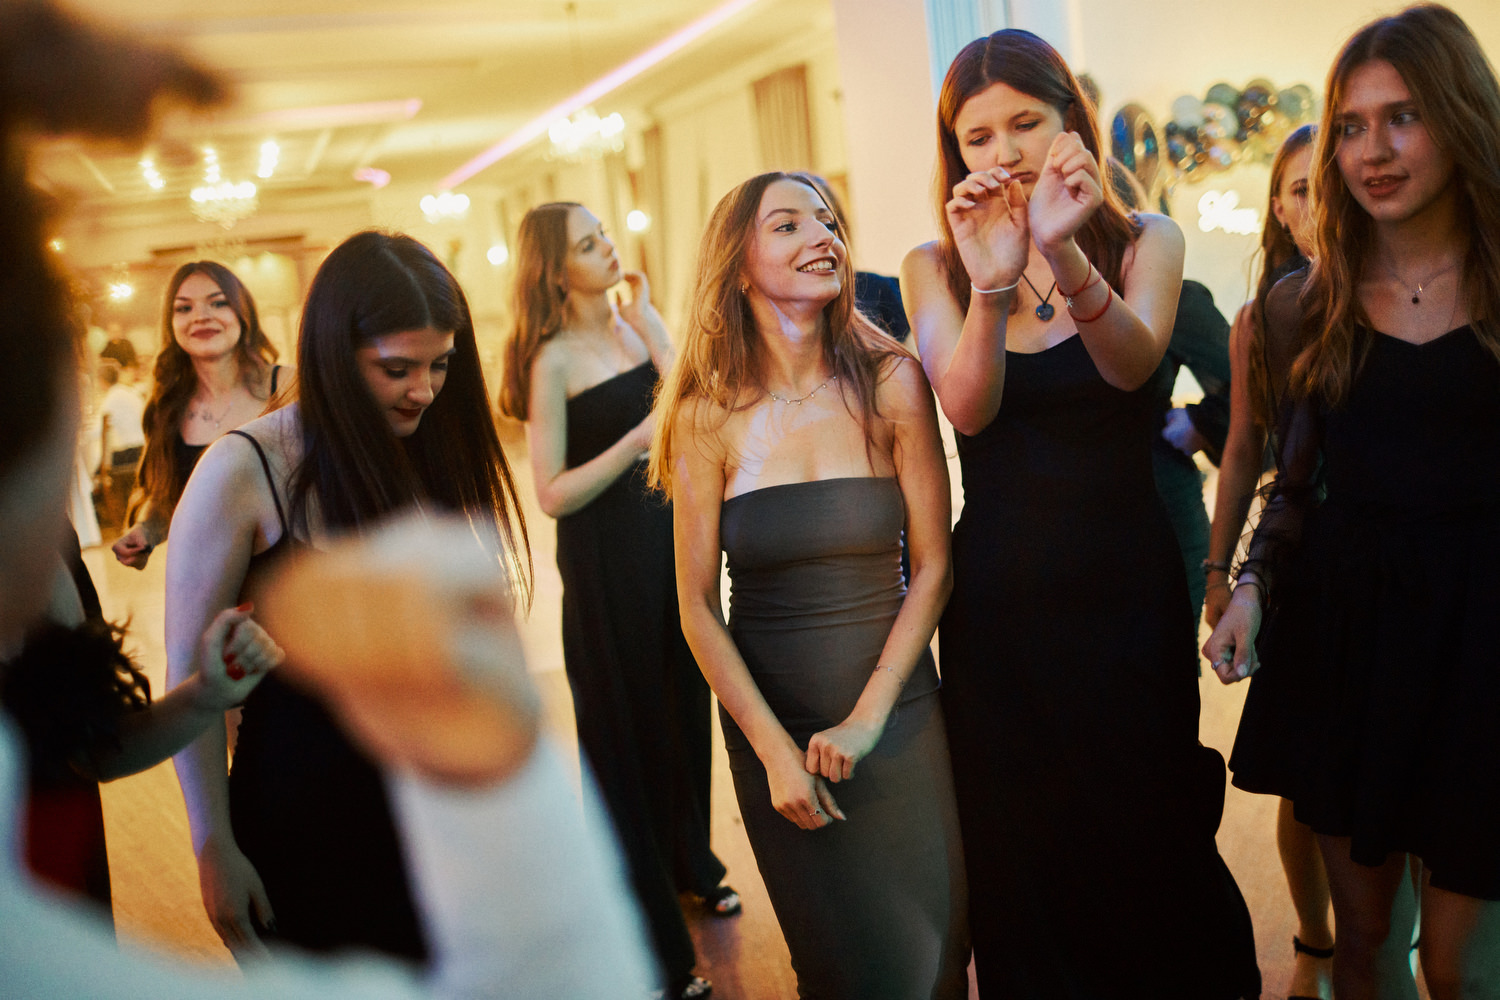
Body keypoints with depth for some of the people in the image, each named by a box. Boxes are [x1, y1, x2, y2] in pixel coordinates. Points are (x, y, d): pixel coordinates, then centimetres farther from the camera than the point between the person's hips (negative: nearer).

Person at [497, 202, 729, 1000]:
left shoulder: (636, 325, 5)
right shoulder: (552, 359, -13)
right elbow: (553, 494, -15)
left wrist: (647, 320, -8)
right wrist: (639, 439, -21)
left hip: (669, 534, 6)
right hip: (604, 558, -6)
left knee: (683, 703, 18)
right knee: (624, 726, 5)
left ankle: (691, 861, 43)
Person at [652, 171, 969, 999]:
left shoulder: (891, 383, -8)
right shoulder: (709, 416, -9)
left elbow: (933, 564, -6)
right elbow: (698, 607, -6)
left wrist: (868, 717, -12)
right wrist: (774, 748, -10)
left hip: (898, 713, 0)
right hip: (767, 717, 0)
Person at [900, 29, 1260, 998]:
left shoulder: (1145, 241, -1)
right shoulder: (934, 266, 1)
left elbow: (1133, 362, -22)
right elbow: (968, 406, -17)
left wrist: (1065, 252, -41)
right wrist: (991, 284, -36)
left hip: (1127, 588, -1)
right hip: (997, 599, 1)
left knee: (1148, 835, 8)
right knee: (1020, 852, 10)